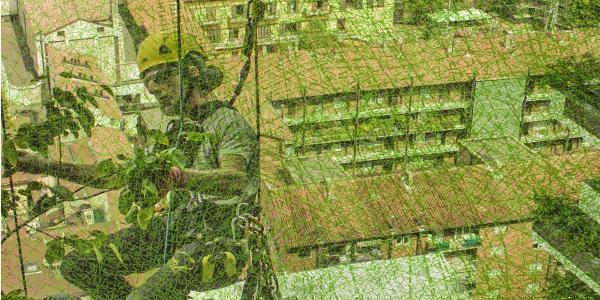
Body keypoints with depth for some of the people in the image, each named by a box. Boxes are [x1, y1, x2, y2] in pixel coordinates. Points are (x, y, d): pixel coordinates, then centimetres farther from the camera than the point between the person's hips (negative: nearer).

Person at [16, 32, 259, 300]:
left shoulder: (228, 121, -10)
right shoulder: (176, 131, 17)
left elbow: (235, 180, -31)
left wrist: (179, 175, -50)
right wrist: (45, 166, 12)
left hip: (220, 239, -8)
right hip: (177, 227, 8)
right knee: (77, 264, -6)